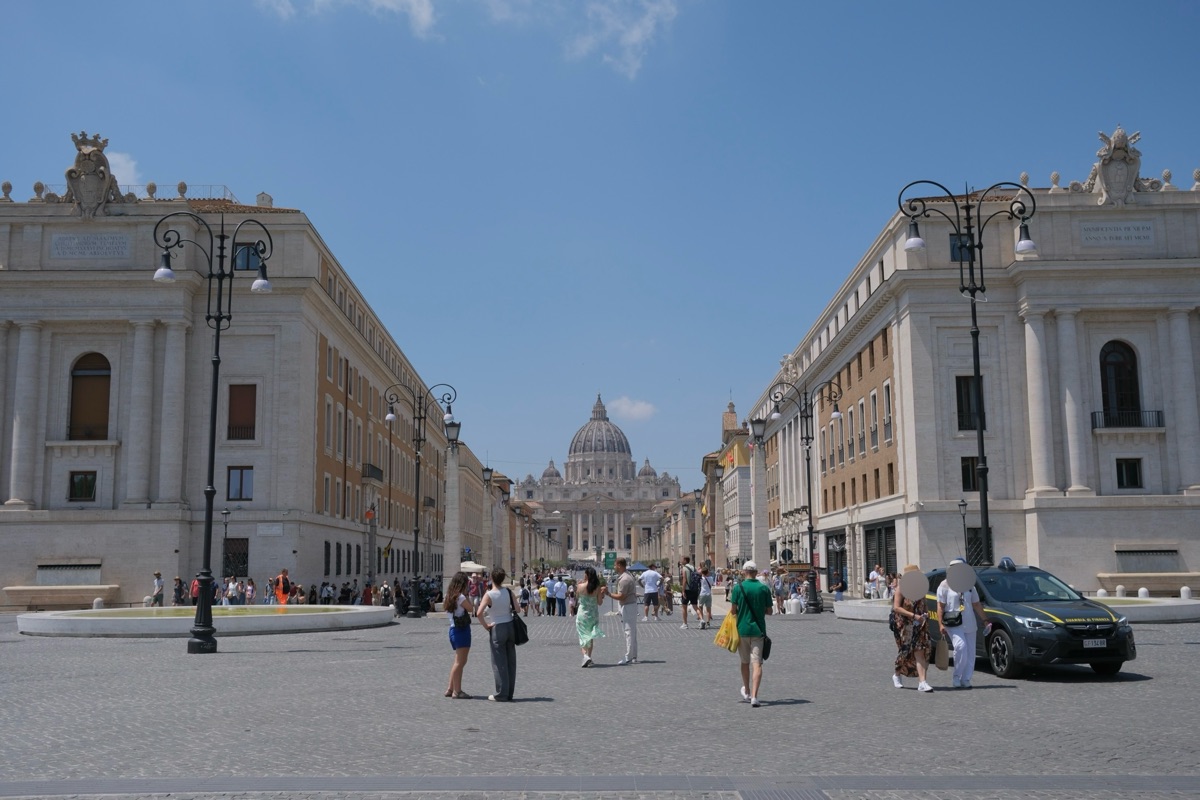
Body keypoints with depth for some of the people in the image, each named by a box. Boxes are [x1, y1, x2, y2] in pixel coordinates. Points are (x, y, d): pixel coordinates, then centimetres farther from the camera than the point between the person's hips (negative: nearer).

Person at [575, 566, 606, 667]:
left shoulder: (580, 587, -13)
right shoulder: (597, 588, -9)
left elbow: (577, 598, 4)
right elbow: (599, 602, -4)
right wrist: (602, 594, 10)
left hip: (582, 614, -2)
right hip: (593, 615, 2)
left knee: (583, 636, 7)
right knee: (590, 637, 18)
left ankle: (585, 655, -15)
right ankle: (589, 657, 21)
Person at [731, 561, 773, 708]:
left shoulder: (738, 588, -7)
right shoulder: (764, 588, -3)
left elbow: (733, 610, -6)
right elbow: (769, 611, 3)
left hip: (742, 629, 0)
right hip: (758, 629, 0)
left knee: (745, 662, 17)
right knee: (757, 664, -4)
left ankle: (746, 692, 35)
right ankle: (754, 696, -16)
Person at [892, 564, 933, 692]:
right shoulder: (901, 589, -7)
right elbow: (896, 607, -16)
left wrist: (925, 614, 0)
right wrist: (913, 616, -23)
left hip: (920, 626, 4)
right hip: (905, 626, -4)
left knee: (920, 652, -8)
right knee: (905, 652, 6)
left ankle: (922, 682, -13)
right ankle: (897, 674, 32)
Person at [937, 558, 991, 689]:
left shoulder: (970, 586, 15)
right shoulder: (945, 585, 1)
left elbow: (977, 605, 21)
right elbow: (940, 606, -2)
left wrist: (985, 621, 14)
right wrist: (941, 624, -11)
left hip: (970, 625, 5)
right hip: (953, 624, -5)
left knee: (970, 653, 2)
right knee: (961, 647, -23)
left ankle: (966, 679, 11)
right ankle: (956, 678, -10)